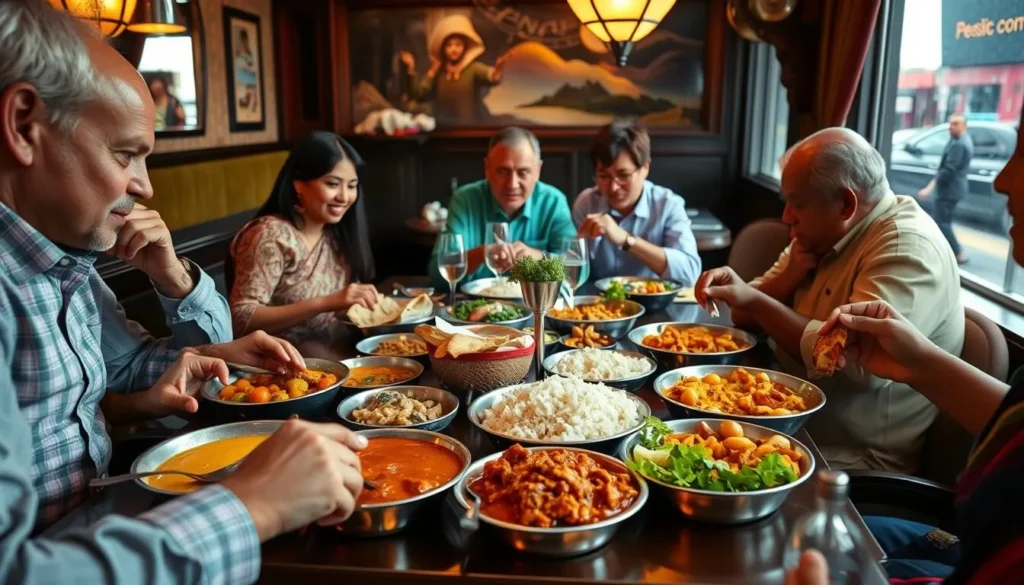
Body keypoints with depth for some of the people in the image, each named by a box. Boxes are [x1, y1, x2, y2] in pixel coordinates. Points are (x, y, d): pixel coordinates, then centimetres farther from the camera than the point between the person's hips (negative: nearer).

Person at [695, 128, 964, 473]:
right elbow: (746, 317, 8)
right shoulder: (823, 236, 8)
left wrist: (753, 300, -24)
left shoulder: (909, 248, -17)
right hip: (790, 426, 8)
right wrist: (792, 277, -11)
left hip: (849, 460, -7)